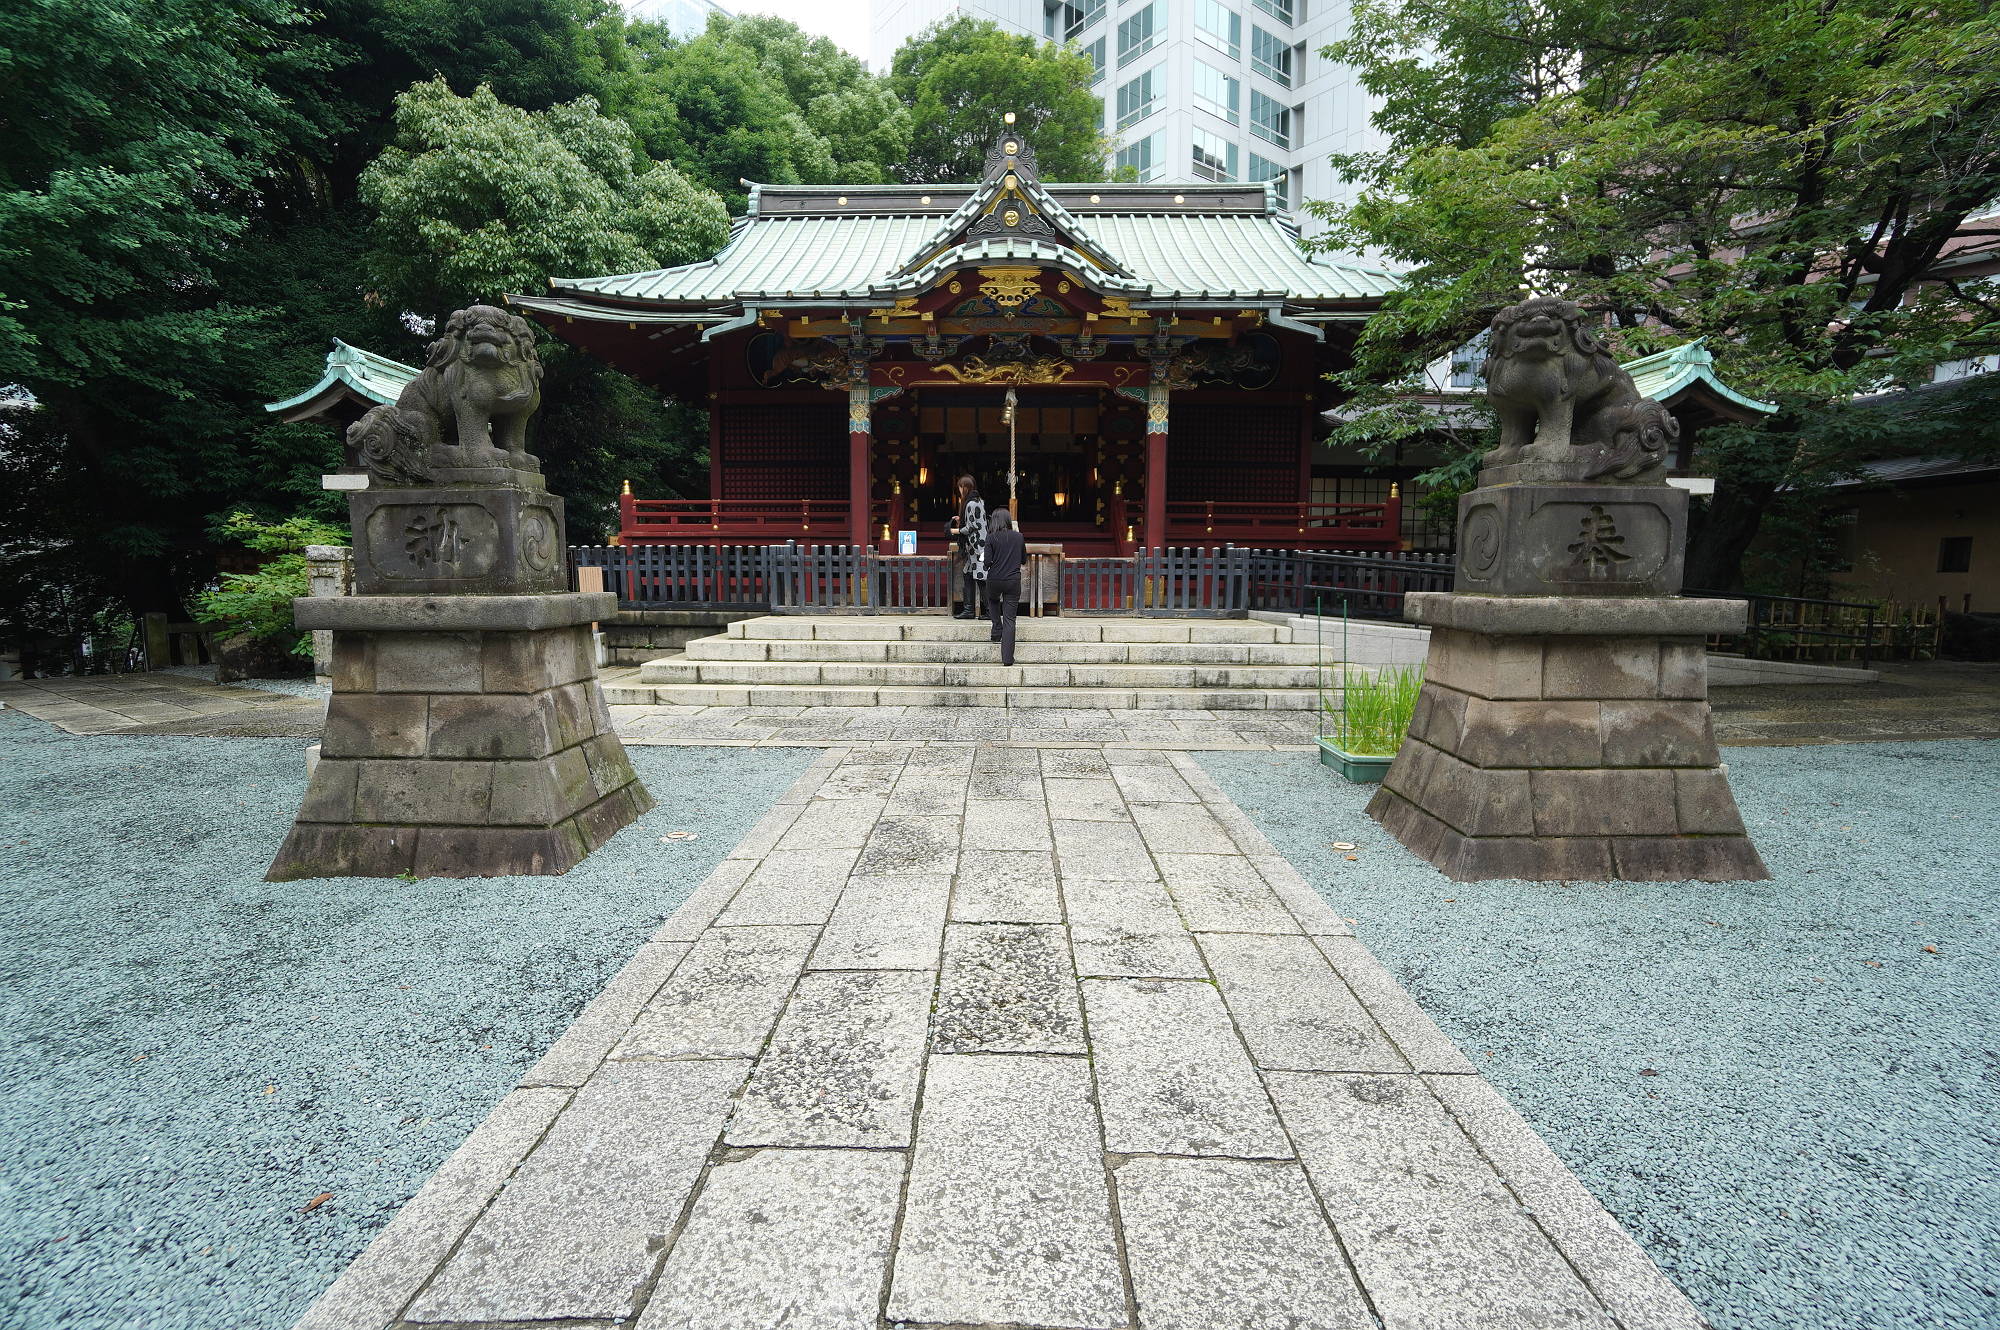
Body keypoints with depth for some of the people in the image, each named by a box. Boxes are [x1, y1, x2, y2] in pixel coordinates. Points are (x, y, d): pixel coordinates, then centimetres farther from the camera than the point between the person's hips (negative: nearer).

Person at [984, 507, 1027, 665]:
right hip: (1013, 581, 1)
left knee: (992, 601, 35)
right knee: (1009, 619, 2)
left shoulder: (991, 537, -5)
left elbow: (987, 561, -9)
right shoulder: (1019, 537, 2)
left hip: (994, 580, -1)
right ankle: (1007, 658, -1)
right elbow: (1024, 560, 11)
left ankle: (997, 630, 21)